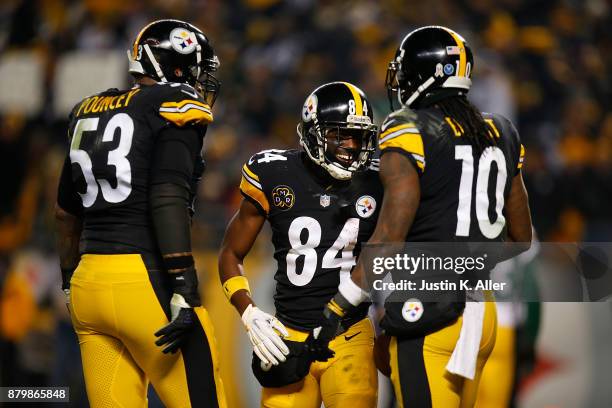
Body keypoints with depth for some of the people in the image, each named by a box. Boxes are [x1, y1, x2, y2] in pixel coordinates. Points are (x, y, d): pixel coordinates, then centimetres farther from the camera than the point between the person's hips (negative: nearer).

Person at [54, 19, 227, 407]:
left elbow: (67, 212, 24)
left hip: (88, 283, 8)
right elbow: (168, 200, -16)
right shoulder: (174, 107, -4)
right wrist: (184, 288, -18)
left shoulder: (90, 112, 18)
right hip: (145, 281, -8)